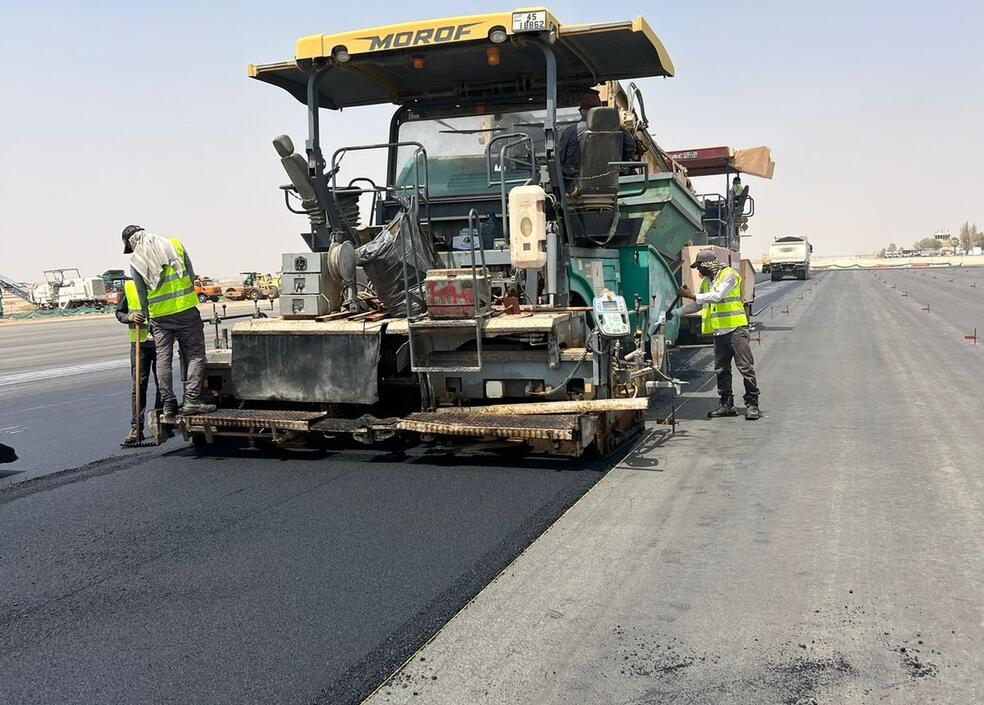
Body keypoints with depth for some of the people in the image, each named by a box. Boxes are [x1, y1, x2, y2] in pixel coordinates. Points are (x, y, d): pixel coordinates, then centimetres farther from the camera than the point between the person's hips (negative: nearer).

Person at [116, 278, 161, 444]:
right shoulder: (129, 286, 3)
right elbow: (119, 312, 11)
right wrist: (130, 317, -11)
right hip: (139, 343, 0)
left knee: (162, 385, 7)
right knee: (138, 386, -1)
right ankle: (136, 429, 3)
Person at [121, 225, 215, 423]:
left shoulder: (136, 260, 2)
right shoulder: (175, 244, 5)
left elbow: (142, 296, 4)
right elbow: (192, 276, 7)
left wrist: (148, 320, 14)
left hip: (159, 315, 1)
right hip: (186, 310, -1)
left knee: (163, 359, 7)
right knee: (195, 354, 3)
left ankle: (168, 406, 7)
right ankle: (191, 400, -7)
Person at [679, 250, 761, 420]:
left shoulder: (728, 275, -8)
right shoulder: (706, 281, 16)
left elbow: (717, 296, -21)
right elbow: (698, 305, 27)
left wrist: (691, 295, -19)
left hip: (736, 328, -8)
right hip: (719, 332, 8)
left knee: (746, 367, -6)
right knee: (721, 369, 8)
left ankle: (752, 404, -2)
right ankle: (727, 404, 14)